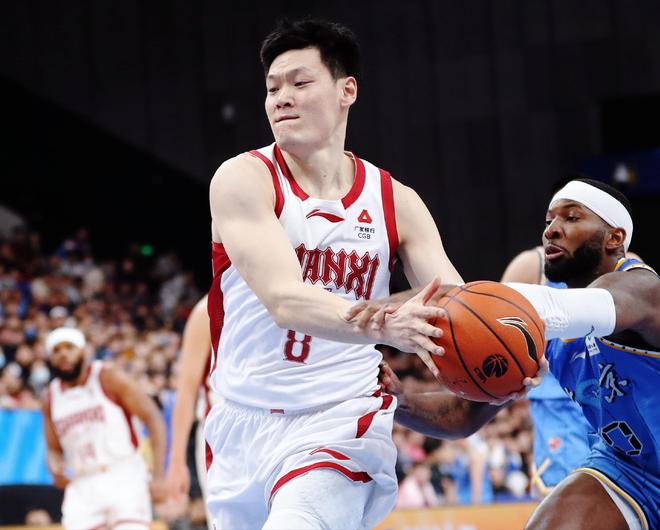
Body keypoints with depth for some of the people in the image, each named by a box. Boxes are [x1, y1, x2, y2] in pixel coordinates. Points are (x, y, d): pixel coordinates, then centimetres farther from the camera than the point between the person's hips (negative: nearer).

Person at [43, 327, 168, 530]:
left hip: (123, 477, -4)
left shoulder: (108, 378, -2)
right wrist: (56, 469, -4)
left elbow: (153, 419, -5)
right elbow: (54, 449, 22)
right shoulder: (51, 397, 12)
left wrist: (159, 476, -14)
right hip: (82, 486, 4)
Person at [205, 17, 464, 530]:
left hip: (340, 425, -1)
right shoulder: (244, 179, -9)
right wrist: (385, 325, -42)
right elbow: (286, 301, -23)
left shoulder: (395, 201, 1)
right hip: (244, 425, 1)